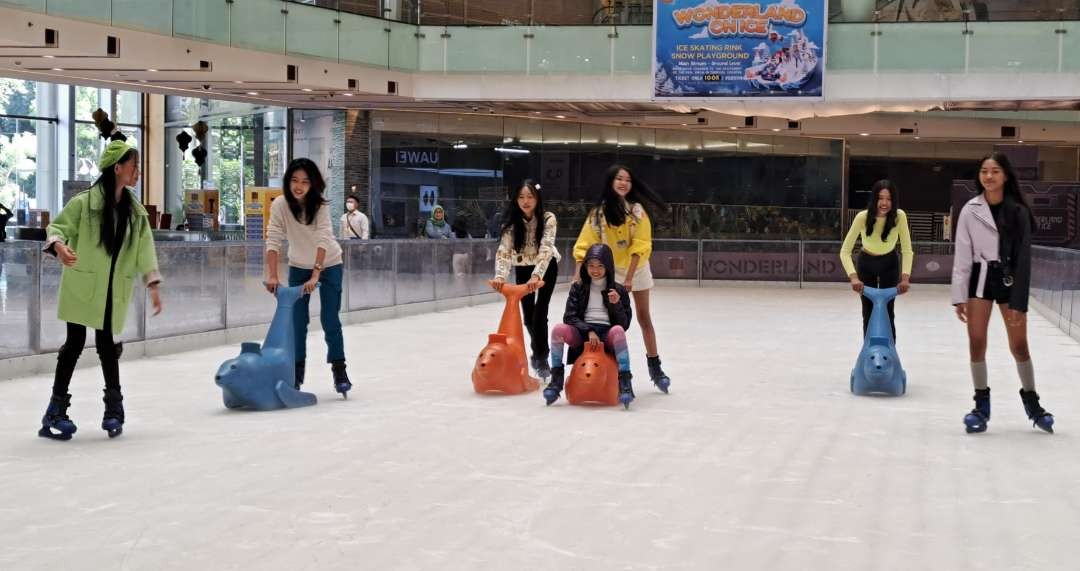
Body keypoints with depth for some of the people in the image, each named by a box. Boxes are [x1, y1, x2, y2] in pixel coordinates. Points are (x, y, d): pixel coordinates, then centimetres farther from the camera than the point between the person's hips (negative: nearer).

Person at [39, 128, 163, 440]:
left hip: (113, 291, 4)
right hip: (82, 287, -4)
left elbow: (144, 250, 7)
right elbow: (56, 227, -6)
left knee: (107, 345, 8)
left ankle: (114, 408, 20)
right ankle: (56, 409, 8)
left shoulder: (135, 210, 5)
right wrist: (59, 246, -29)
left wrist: (153, 285, 2)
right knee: (75, 344, -1)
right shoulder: (84, 202, -10)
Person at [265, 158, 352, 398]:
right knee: (297, 320, 2)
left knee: (330, 320, -7)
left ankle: (339, 371, 3)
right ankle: (297, 371, 14)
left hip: (329, 265, -2)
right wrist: (272, 276, -34)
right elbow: (273, 240, -25)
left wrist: (316, 275, -42)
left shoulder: (320, 205, -24)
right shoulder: (280, 205, -20)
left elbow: (322, 240, -32)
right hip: (299, 267, 2)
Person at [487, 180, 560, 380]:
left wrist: (536, 276, -51)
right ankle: (539, 351, 34)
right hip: (523, 268, 3)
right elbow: (503, 250, -29)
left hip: (546, 267, -2)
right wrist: (500, 276, -46)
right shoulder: (511, 221, -20)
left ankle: (541, 358, -4)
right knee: (528, 315, 7)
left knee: (540, 313, -16)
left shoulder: (548, 219, -26)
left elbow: (545, 248, -37)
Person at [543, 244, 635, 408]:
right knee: (559, 329, -29)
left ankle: (625, 382, -37)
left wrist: (616, 305, -14)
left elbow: (624, 324, 4)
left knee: (618, 331, -36)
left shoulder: (618, 290, 8)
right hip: (583, 333, 1)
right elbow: (570, 317, -1)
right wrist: (589, 331, -17)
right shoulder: (578, 288, 10)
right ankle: (556, 380, -19)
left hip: (607, 335, -1)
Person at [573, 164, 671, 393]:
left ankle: (655, 367, 15)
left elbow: (640, 246, -18)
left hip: (637, 269, 0)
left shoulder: (637, 210, -15)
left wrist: (629, 277, -25)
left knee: (644, 318, 7)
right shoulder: (598, 213, -14)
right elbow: (584, 246, -15)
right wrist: (578, 277, -26)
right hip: (611, 271, 0)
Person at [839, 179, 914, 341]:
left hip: (890, 264, 0)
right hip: (866, 264, 0)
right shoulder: (863, 217, -29)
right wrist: (853, 277, -42)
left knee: (887, 312, -6)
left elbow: (907, 250, -22)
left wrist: (905, 277, -36)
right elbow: (845, 251, -28)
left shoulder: (899, 216, -26)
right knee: (868, 313, 2)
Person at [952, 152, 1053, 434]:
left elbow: (1023, 256, -5)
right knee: (976, 342, 1)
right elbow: (962, 256, -1)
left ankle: (1031, 401, 22)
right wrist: (959, 297, -5)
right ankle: (981, 404, 13)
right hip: (980, 278, 1)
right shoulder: (970, 210, -4)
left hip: (1009, 279, -1)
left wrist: (1019, 301, -9)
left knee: (1019, 345, 4)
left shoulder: (1018, 211, -6)